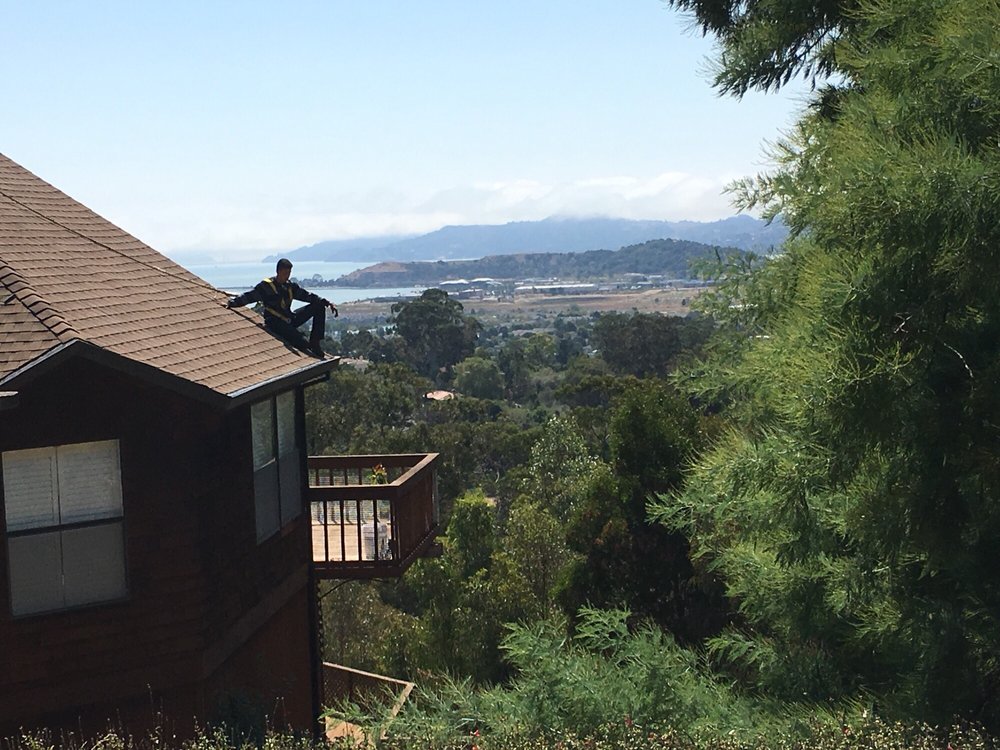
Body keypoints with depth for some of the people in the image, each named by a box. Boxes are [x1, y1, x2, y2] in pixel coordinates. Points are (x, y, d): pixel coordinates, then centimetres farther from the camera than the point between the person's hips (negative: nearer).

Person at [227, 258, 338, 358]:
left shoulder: (291, 286, 9)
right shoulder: (266, 286, -8)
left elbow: (307, 296, 11)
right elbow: (248, 296, -11)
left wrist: (327, 302, 2)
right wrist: (232, 302, -26)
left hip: (289, 320, 7)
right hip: (274, 324, -7)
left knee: (319, 306, -2)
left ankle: (314, 342, -8)